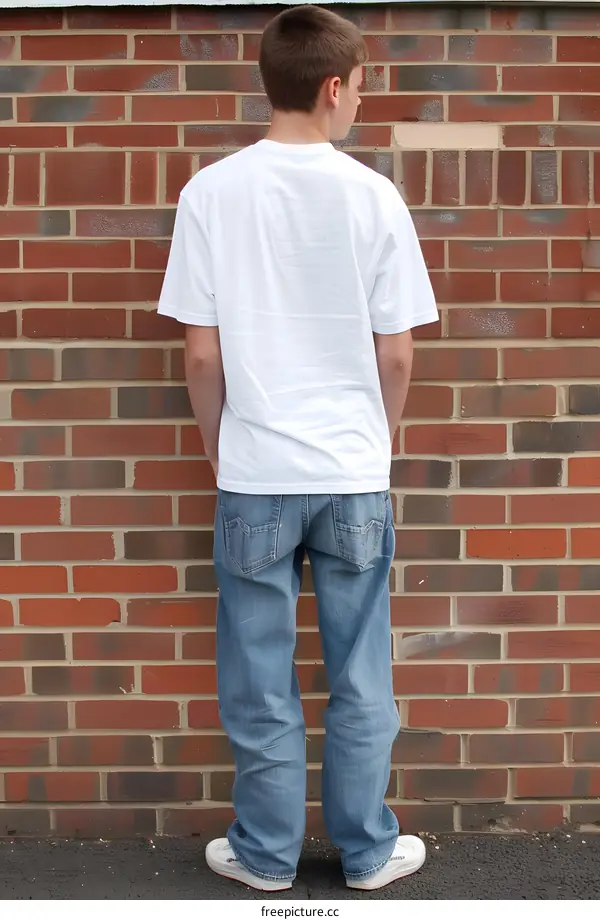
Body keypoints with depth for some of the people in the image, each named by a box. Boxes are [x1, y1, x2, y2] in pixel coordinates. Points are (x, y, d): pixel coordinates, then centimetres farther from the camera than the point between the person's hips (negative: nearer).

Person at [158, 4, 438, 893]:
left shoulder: (212, 193, -6)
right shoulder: (374, 196, -6)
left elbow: (201, 352, -5)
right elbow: (396, 353, -2)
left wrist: (220, 452, 11)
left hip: (255, 478, 0)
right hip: (354, 477, 1)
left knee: (260, 682, 12)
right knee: (361, 680, 13)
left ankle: (267, 853, 26)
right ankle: (369, 850, 27)